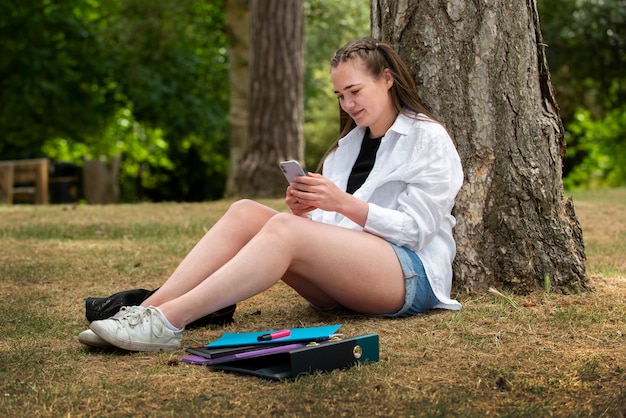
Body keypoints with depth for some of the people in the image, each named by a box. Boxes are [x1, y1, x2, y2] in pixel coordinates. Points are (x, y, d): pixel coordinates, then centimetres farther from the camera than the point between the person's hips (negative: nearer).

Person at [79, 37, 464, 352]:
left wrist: (345, 203, -20)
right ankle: (149, 310, -29)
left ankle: (167, 323, -38)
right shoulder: (349, 143, 21)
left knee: (284, 228, -32)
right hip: (342, 273, 6)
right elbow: (325, 229, 15)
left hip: (412, 275, -6)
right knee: (245, 213, -16)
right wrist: (306, 211, -8)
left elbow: (416, 228, -9)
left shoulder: (429, 139, 2)